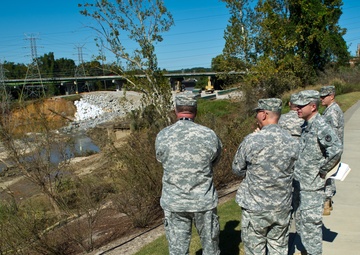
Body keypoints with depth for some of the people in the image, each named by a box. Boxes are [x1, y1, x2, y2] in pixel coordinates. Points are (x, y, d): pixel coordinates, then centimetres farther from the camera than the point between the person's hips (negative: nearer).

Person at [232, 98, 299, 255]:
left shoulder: (251, 141, -19)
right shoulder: (292, 143, -7)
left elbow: (237, 170, -6)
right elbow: (289, 169, 7)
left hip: (255, 208, -3)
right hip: (282, 207, 4)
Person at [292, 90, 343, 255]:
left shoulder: (321, 127, -20)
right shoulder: (305, 125, 8)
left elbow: (336, 149, -33)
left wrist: (323, 170, -22)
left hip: (312, 185, -9)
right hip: (299, 182, 9)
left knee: (311, 221, 1)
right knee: (300, 218, 20)